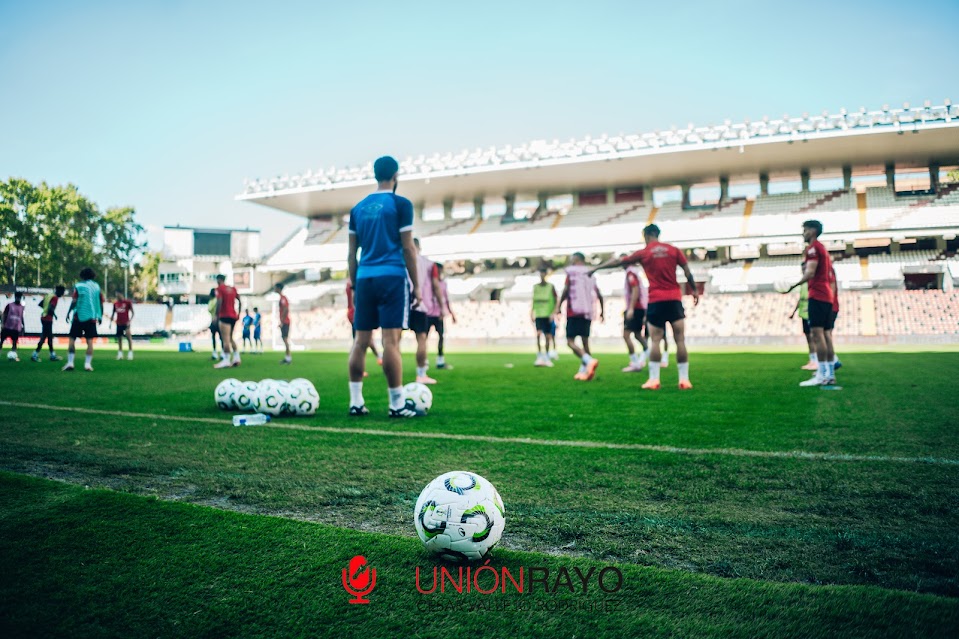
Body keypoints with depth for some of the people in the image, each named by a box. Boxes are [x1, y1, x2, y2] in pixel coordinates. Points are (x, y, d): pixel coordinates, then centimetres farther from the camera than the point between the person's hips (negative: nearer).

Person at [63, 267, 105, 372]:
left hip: (79, 316, -2)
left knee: (72, 339, 4)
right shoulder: (97, 287, 8)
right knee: (89, 340, 1)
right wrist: (100, 316, 15)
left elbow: (74, 301, -9)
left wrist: (68, 313, 0)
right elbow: (101, 303, 7)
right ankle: (88, 364, -5)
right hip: (91, 317, 2)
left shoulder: (78, 286, -1)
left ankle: (70, 363, -3)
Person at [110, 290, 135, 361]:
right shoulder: (115, 304, 9)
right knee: (119, 338, 8)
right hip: (118, 323, 5)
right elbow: (113, 313, 18)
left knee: (129, 336, -15)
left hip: (125, 323, -5)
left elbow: (132, 312, -4)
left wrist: (129, 321, -14)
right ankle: (120, 353, 15)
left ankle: (130, 352, -9)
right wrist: (111, 322, 9)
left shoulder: (128, 302, -5)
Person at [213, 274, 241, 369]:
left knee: (225, 339, -10)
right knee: (230, 338, 18)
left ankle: (226, 360, -14)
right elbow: (239, 301, 14)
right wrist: (238, 313, 19)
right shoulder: (232, 289, 16)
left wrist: (217, 315, -13)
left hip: (225, 316, -8)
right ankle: (236, 358, 13)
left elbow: (219, 302, -16)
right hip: (233, 315, 8)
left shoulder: (219, 288, -4)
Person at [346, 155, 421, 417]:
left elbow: (351, 252, 14)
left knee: (360, 340, 7)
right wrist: (416, 285, 0)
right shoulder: (400, 204, -2)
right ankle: (397, 404, -2)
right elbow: (408, 248, -5)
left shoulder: (358, 208, 14)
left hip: (365, 279, 5)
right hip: (392, 277, -5)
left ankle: (356, 402, 10)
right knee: (391, 340, -6)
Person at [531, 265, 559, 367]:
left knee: (547, 337, 4)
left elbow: (557, 301, -2)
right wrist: (532, 313, 8)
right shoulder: (535, 287, 7)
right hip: (538, 315, 1)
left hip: (548, 316, -1)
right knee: (538, 334, -16)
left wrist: (553, 313, -12)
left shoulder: (551, 287, -2)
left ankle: (547, 358, 18)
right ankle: (539, 357, -14)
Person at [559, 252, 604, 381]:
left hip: (574, 312, -6)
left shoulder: (571, 272, 0)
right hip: (588, 312, 6)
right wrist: (602, 311, 26)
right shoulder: (590, 274, 17)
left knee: (570, 341, -8)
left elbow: (566, 290, -11)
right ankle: (583, 371, 5)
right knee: (585, 341, 10)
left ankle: (590, 360, -28)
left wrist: (558, 308, -8)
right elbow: (599, 295, 16)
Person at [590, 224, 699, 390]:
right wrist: (694, 291, 17)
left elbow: (617, 262, 9)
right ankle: (684, 379, 1)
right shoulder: (673, 250, 7)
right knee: (680, 340, 1)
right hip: (674, 299, 1)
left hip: (655, 300, -1)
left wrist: (596, 268, 19)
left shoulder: (643, 253, 4)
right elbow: (688, 272, 5)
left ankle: (654, 379, -2)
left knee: (655, 340, 2)